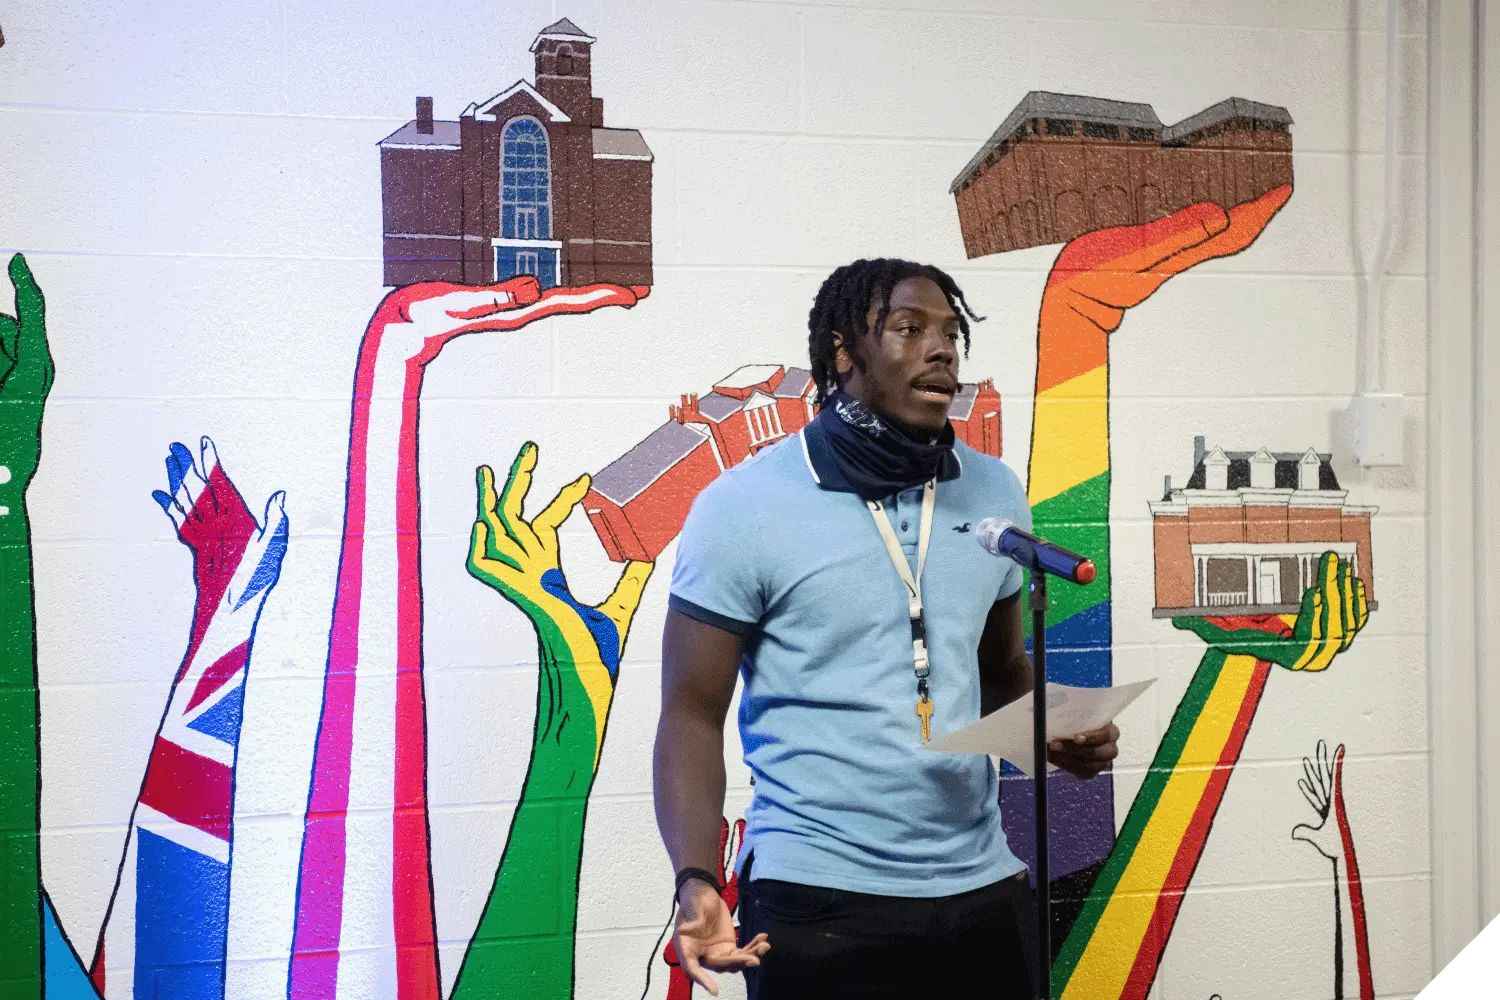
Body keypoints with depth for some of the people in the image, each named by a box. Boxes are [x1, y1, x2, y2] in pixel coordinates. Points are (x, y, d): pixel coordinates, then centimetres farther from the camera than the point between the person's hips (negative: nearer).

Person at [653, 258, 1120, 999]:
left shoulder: (995, 494, 5)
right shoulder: (744, 506, -9)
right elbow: (692, 714, -7)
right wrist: (696, 879, -21)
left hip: (984, 889, 5)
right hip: (820, 904, -4)